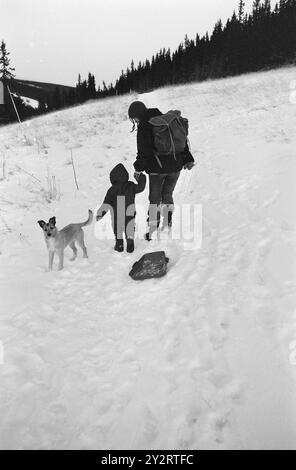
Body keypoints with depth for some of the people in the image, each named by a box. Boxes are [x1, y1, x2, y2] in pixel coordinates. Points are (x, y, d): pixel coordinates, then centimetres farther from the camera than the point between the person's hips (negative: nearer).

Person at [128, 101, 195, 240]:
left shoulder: (144, 127, -9)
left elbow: (143, 152, -14)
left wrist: (138, 168, 0)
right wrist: (188, 159, 16)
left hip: (158, 168, -6)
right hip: (176, 166, 6)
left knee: (155, 198, 7)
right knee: (167, 195, 19)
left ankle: (152, 230, 10)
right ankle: (167, 224, 22)